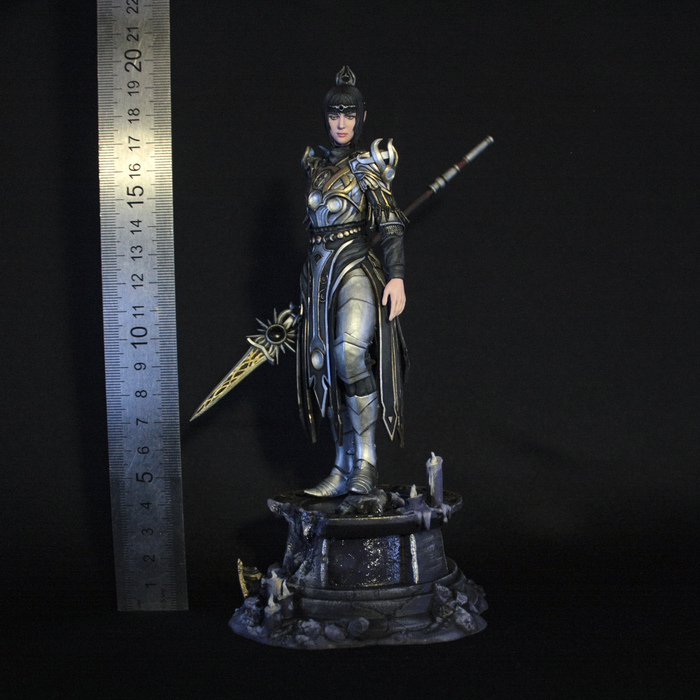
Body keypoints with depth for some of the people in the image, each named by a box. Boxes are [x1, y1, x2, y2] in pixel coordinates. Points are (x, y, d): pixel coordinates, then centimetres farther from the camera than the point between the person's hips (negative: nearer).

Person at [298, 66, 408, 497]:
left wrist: (397, 277, -23)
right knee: (326, 367, 4)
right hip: (320, 272, 7)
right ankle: (344, 470, 11)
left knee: (351, 353, -27)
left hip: (356, 269, -6)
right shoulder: (317, 165, 15)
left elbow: (392, 226, -11)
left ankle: (366, 461, -19)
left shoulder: (367, 167, -2)